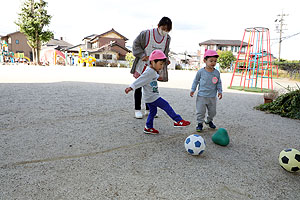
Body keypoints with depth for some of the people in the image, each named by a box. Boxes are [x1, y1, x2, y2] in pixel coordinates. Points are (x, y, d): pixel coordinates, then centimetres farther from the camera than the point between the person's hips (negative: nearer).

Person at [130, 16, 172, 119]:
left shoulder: (167, 38, 2)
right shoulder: (146, 34, -12)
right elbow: (136, 44, -5)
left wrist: (165, 60, 4)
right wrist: (142, 55, -15)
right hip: (143, 65, -3)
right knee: (139, 87, 2)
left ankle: (148, 110, 22)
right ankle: (137, 110, 13)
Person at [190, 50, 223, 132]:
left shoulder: (216, 72, 0)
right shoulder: (201, 71, -6)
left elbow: (219, 83, 11)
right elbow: (196, 80, 6)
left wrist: (219, 91, 2)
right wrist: (193, 90, 3)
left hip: (212, 97, 3)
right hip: (201, 96, -3)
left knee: (212, 111, 14)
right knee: (200, 111, -1)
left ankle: (209, 120, 37)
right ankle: (200, 123, 15)